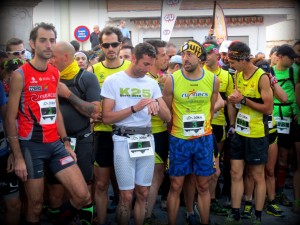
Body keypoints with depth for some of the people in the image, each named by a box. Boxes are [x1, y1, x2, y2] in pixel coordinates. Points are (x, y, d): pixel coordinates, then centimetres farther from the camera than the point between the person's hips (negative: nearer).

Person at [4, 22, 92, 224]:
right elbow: (10, 118, -8)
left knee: (83, 197, 2)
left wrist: (66, 143, 11)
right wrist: (18, 157, -11)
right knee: (36, 206, 6)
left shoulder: (55, 73, 10)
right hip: (31, 145, -5)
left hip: (56, 144, 6)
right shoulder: (20, 75, -8)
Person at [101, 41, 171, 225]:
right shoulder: (113, 81, -4)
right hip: (124, 140, -4)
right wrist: (134, 108, -18)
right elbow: (107, 117, -9)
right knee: (127, 196, 2)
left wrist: (157, 105, -15)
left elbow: (167, 117, 6)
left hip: (147, 140, 4)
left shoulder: (152, 83, 8)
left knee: (143, 193, 11)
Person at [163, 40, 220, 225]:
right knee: (176, 186, 6)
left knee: (203, 186, 12)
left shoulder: (213, 80, -3)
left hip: (204, 139, 2)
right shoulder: (172, 80, -10)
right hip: (179, 139, -2)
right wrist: (179, 128, 8)